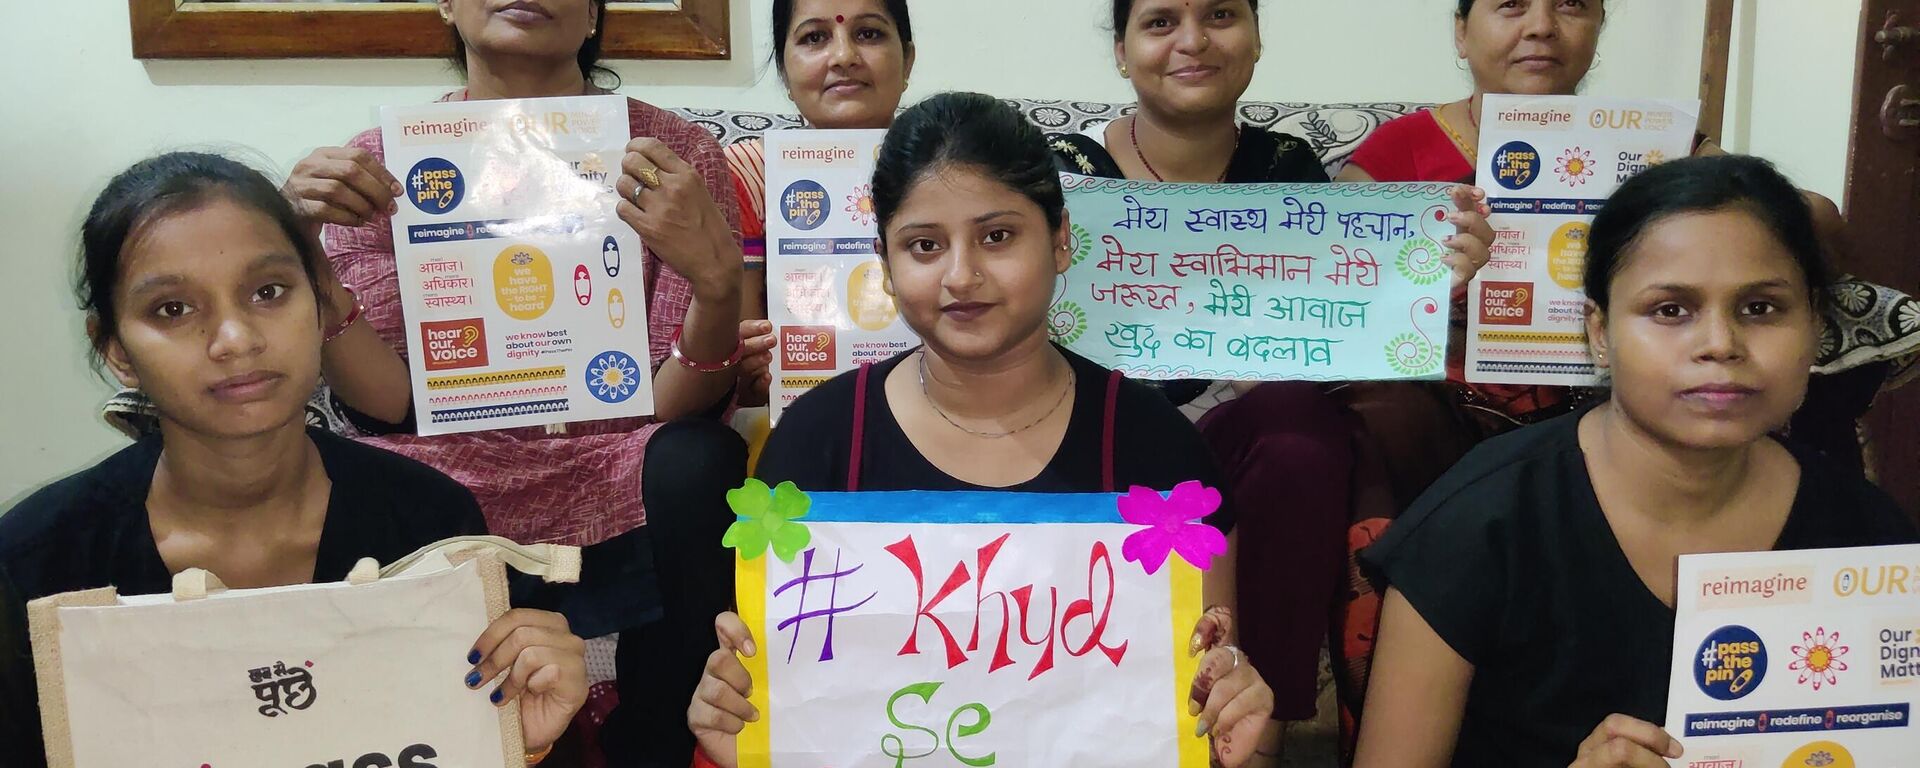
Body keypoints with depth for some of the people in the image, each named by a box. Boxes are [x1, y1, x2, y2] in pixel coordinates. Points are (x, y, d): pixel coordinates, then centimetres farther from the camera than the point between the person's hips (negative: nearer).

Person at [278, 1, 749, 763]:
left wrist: (716, 281, -27)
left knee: (698, 463, -31)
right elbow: (388, 403, -3)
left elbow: (674, 404, -8)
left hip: (618, 503, -1)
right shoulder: (378, 165, 3)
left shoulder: (676, 154, -2)